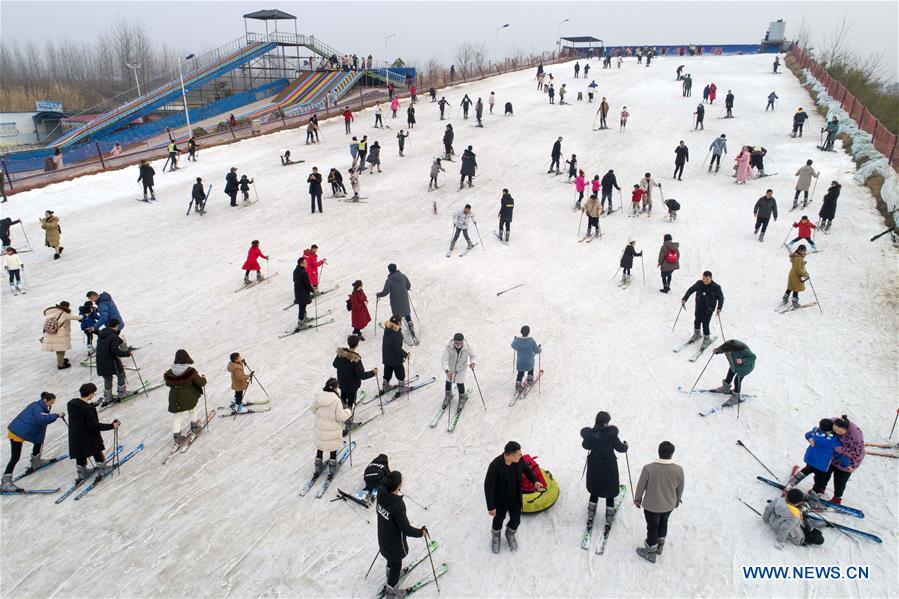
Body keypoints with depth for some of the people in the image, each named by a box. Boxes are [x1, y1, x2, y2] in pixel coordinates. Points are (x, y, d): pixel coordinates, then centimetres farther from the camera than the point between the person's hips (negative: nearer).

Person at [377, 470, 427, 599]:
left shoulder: (382, 495, -18)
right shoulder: (398, 506, -40)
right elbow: (406, 529, -31)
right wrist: (421, 532, -16)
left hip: (383, 537, 6)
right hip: (395, 541, -6)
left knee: (391, 557, 35)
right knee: (396, 564, 20)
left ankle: (391, 574, 62)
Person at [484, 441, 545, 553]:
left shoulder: (519, 459, -22)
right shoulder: (495, 466, -37)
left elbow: (526, 469, 1)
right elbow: (488, 487, -26)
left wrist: (535, 481, -14)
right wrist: (491, 507, -20)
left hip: (516, 498, 4)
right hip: (500, 500, -4)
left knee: (516, 520, 18)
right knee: (499, 519, 21)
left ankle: (510, 534, 52)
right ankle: (495, 535, 55)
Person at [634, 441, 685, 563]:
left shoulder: (648, 468, -27)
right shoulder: (678, 470, -20)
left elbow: (641, 486, -13)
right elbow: (680, 488, -3)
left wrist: (638, 499, 6)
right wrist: (677, 500, 18)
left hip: (651, 506, -3)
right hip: (669, 505, 3)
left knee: (652, 528, 18)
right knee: (663, 523, 29)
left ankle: (651, 553, 36)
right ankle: (660, 546, 48)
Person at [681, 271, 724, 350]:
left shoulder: (716, 287, -14)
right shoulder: (699, 284, -7)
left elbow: (721, 298, -6)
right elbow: (690, 290, 5)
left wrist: (719, 308, -16)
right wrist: (684, 299, -3)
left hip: (709, 309, -4)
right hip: (699, 307, 4)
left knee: (705, 324, -7)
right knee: (697, 321, 16)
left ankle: (706, 339, 13)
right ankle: (696, 334, 41)